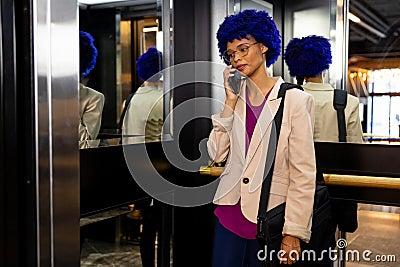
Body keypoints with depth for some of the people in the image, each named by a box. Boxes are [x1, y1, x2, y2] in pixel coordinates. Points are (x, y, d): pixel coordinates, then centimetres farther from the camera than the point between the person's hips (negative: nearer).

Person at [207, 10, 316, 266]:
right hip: (231, 212, 4)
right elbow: (217, 153, -1)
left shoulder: (295, 100, -7)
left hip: (270, 217, -4)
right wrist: (230, 101, -5)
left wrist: (294, 232, -11)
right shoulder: (237, 97, 8)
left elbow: (303, 173, -9)